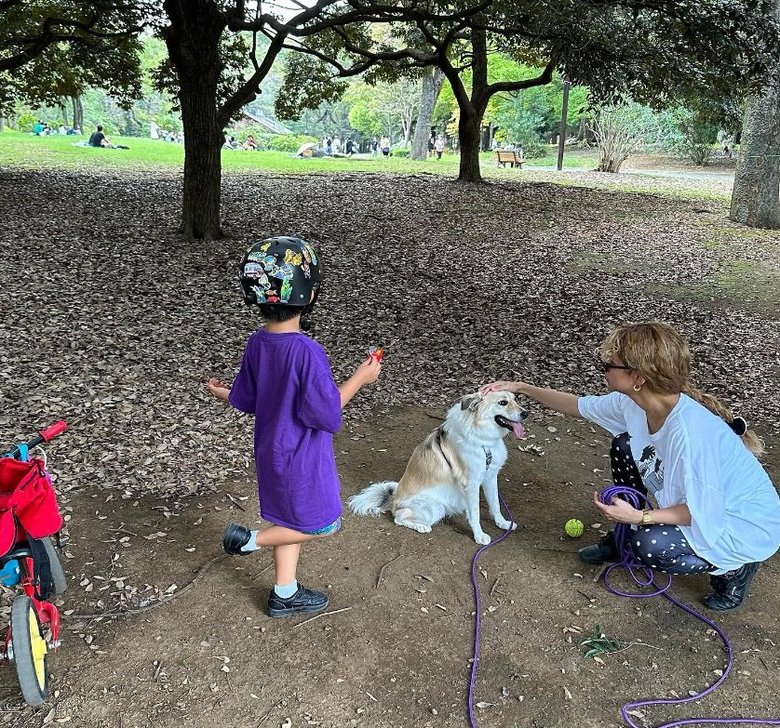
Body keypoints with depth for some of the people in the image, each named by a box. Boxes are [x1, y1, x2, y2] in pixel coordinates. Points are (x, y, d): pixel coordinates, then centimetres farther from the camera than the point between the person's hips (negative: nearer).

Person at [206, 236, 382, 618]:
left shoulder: (257, 343, -6)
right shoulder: (307, 352, -29)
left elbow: (247, 401, 4)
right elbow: (325, 415, -25)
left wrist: (223, 394, 26)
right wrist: (360, 378, -16)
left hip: (271, 452, 8)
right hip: (301, 458, -8)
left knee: (290, 519, 22)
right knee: (323, 524, 14)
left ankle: (285, 594, 35)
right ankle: (251, 539, 11)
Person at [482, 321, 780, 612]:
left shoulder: (689, 431, -38)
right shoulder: (634, 401, -13)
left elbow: (704, 513, -29)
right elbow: (580, 406, 3)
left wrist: (640, 516, -32)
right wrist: (522, 388, 1)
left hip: (749, 526, -7)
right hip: (699, 502, 8)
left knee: (649, 546, -27)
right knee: (624, 447, -1)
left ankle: (735, 567, 2)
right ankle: (624, 537, 17)